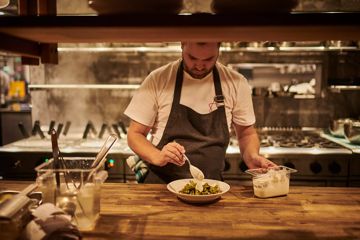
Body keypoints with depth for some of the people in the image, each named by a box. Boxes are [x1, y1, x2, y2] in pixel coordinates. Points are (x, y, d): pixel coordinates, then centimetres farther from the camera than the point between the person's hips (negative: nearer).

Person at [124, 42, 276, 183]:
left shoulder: (236, 83, -1)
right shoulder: (157, 80, -6)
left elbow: (246, 133, 11)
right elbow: (134, 134, -1)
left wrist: (252, 157, -9)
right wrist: (158, 157, -20)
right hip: (161, 182, -2)